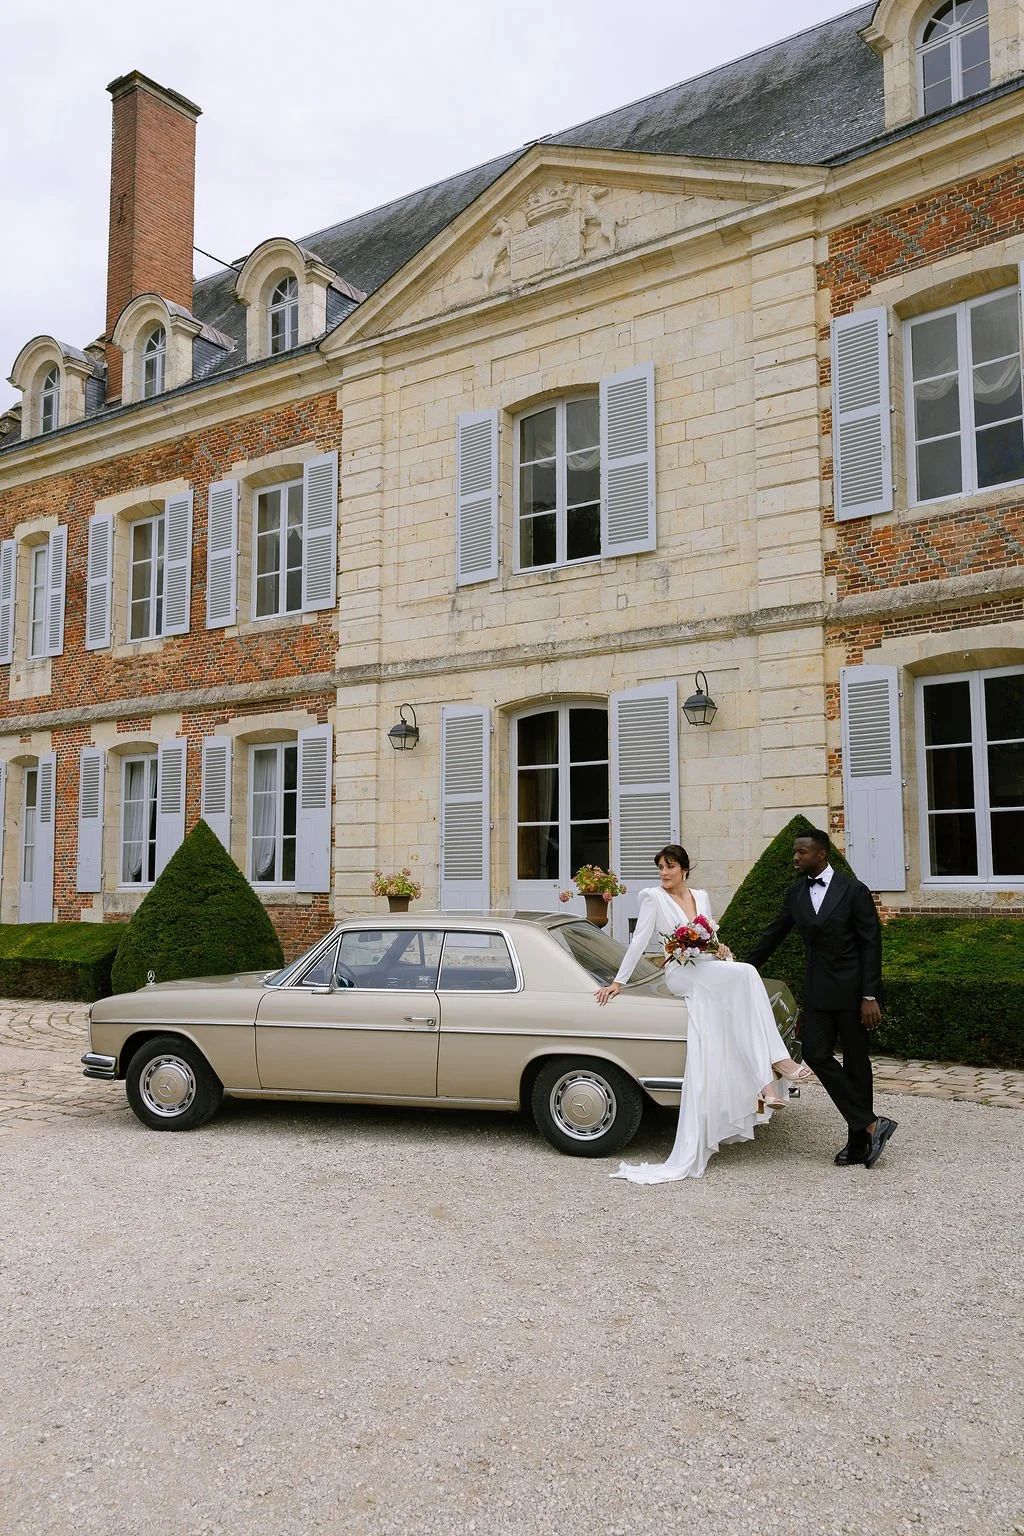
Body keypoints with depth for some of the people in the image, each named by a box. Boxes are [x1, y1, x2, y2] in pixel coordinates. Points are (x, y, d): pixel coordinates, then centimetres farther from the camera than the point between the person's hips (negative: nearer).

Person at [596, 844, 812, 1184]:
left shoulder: (701, 897, 19)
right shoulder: (653, 897, 3)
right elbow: (639, 942, 0)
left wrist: (719, 948, 3)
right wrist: (618, 981, -5)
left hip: (710, 975, 5)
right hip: (680, 973, -5)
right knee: (745, 974, -30)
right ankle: (777, 1060, -32)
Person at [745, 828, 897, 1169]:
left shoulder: (853, 890, -7)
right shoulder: (795, 894, 7)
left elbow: (871, 944, -8)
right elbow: (772, 936, 14)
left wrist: (869, 997, -14)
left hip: (851, 990, -5)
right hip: (817, 990, 5)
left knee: (856, 1062, 4)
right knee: (815, 1054, -6)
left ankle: (858, 1142, 13)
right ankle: (871, 1125, 1)